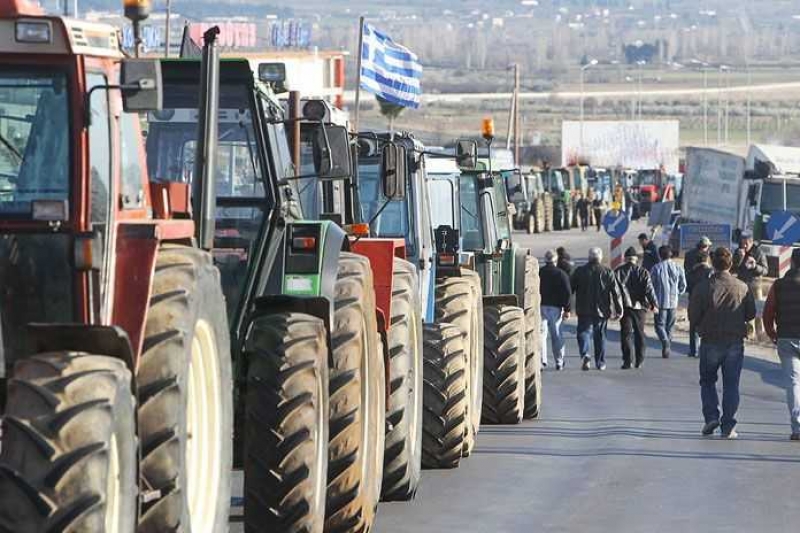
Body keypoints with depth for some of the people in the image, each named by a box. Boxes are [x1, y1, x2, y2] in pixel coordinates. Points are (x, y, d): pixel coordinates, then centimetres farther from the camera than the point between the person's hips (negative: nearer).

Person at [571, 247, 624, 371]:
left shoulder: (579, 271, 0)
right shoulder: (607, 272, 0)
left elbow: (569, 290, 3)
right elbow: (616, 292, -2)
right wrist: (619, 310, 3)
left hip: (584, 310, -1)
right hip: (602, 310, 1)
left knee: (583, 332, 2)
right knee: (600, 335, 13)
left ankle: (585, 355, -25)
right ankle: (600, 363, 18)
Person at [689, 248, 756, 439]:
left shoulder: (703, 288, -9)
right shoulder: (743, 288, -4)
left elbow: (693, 316, -7)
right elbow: (751, 314, 4)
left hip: (710, 342, -1)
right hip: (735, 343, 1)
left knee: (708, 381, 16)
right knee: (731, 385, 7)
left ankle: (711, 416, 1)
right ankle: (728, 425, 1)